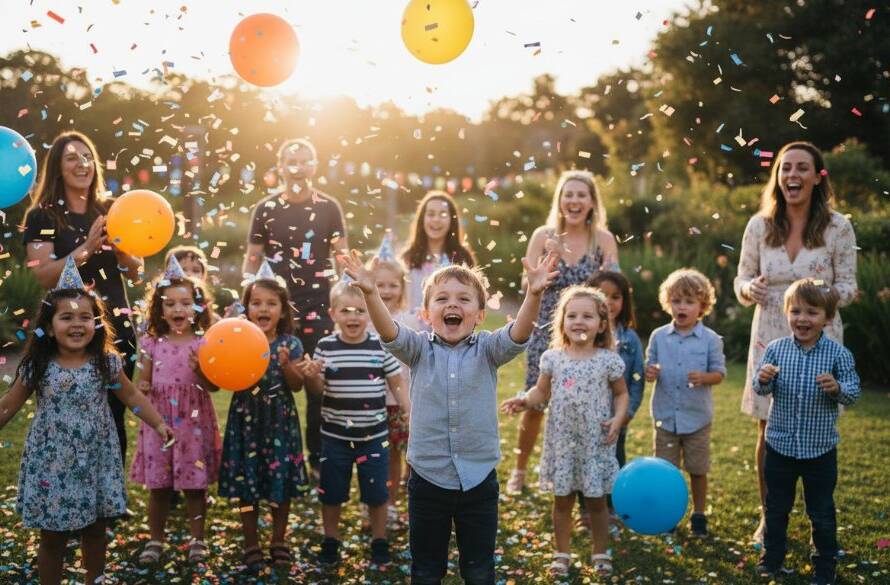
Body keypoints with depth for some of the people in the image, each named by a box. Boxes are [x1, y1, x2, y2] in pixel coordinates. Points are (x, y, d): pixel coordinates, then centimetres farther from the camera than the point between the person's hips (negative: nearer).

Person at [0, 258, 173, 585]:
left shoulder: (106, 362, -5)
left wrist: (158, 424, 5)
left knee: (95, 531, 15)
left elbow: (131, 396, 6)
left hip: (96, 461, 2)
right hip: (52, 463, -2)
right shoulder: (37, 366, -9)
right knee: (53, 537, 7)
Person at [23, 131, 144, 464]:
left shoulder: (110, 212, 10)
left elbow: (136, 275, 9)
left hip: (117, 326, 4)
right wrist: (86, 249, -22)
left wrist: (120, 249, -10)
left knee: (115, 416, 7)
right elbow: (43, 277, -13)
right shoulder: (43, 216, -2)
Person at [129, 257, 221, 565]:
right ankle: (155, 539, 23)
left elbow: (212, 386, -4)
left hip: (193, 421, -1)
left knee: (195, 484, 6)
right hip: (159, 420, 1)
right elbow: (143, 382, 6)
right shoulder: (151, 344, 1)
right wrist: (141, 389, -15)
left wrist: (200, 372, -23)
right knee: (158, 485, 9)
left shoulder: (203, 345, -3)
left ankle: (198, 539, 20)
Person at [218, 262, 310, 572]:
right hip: (246, 418, 0)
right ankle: (251, 544, 19)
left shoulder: (290, 344, -2)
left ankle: (278, 540, 26)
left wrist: (286, 366, -20)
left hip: (280, 419, 0)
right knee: (246, 480, 5)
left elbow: (297, 385, -3)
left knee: (281, 478, 7)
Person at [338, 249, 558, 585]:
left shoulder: (487, 350, -2)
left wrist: (533, 293, -39)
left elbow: (519, 334, -20)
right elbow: (389, 332, -20)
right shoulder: (419, 350, -2)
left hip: (479, 480, 0)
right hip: (427, 480, 0)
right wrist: (370, 293, -39)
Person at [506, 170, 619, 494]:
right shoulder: (543, 236, 0)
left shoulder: (603, 240, -1)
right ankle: (519, 470, 23)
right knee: (535, 405, 3)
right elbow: (529, 286, -5)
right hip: (546, 332, 0)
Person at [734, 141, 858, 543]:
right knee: (769, 434, 7)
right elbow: (742, 282, 7)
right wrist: (751, 289, -16)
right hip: (770, 340, 2)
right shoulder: (759, 226, 0)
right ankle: (769, 519, 24)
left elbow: (848, 287, -1)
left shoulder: (838, 228, -5)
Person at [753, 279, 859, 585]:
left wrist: (836, 388, -28)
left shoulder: (838, 354, -11)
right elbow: (760, 389, -5)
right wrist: (763, 378, -26)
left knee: (821, 511, 11)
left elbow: (853, 392, -8)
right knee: (776, 506, 17)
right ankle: (772, 555, 35)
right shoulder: (776, 349, -6)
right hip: (780, 445, 2)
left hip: (820, 449, -2)